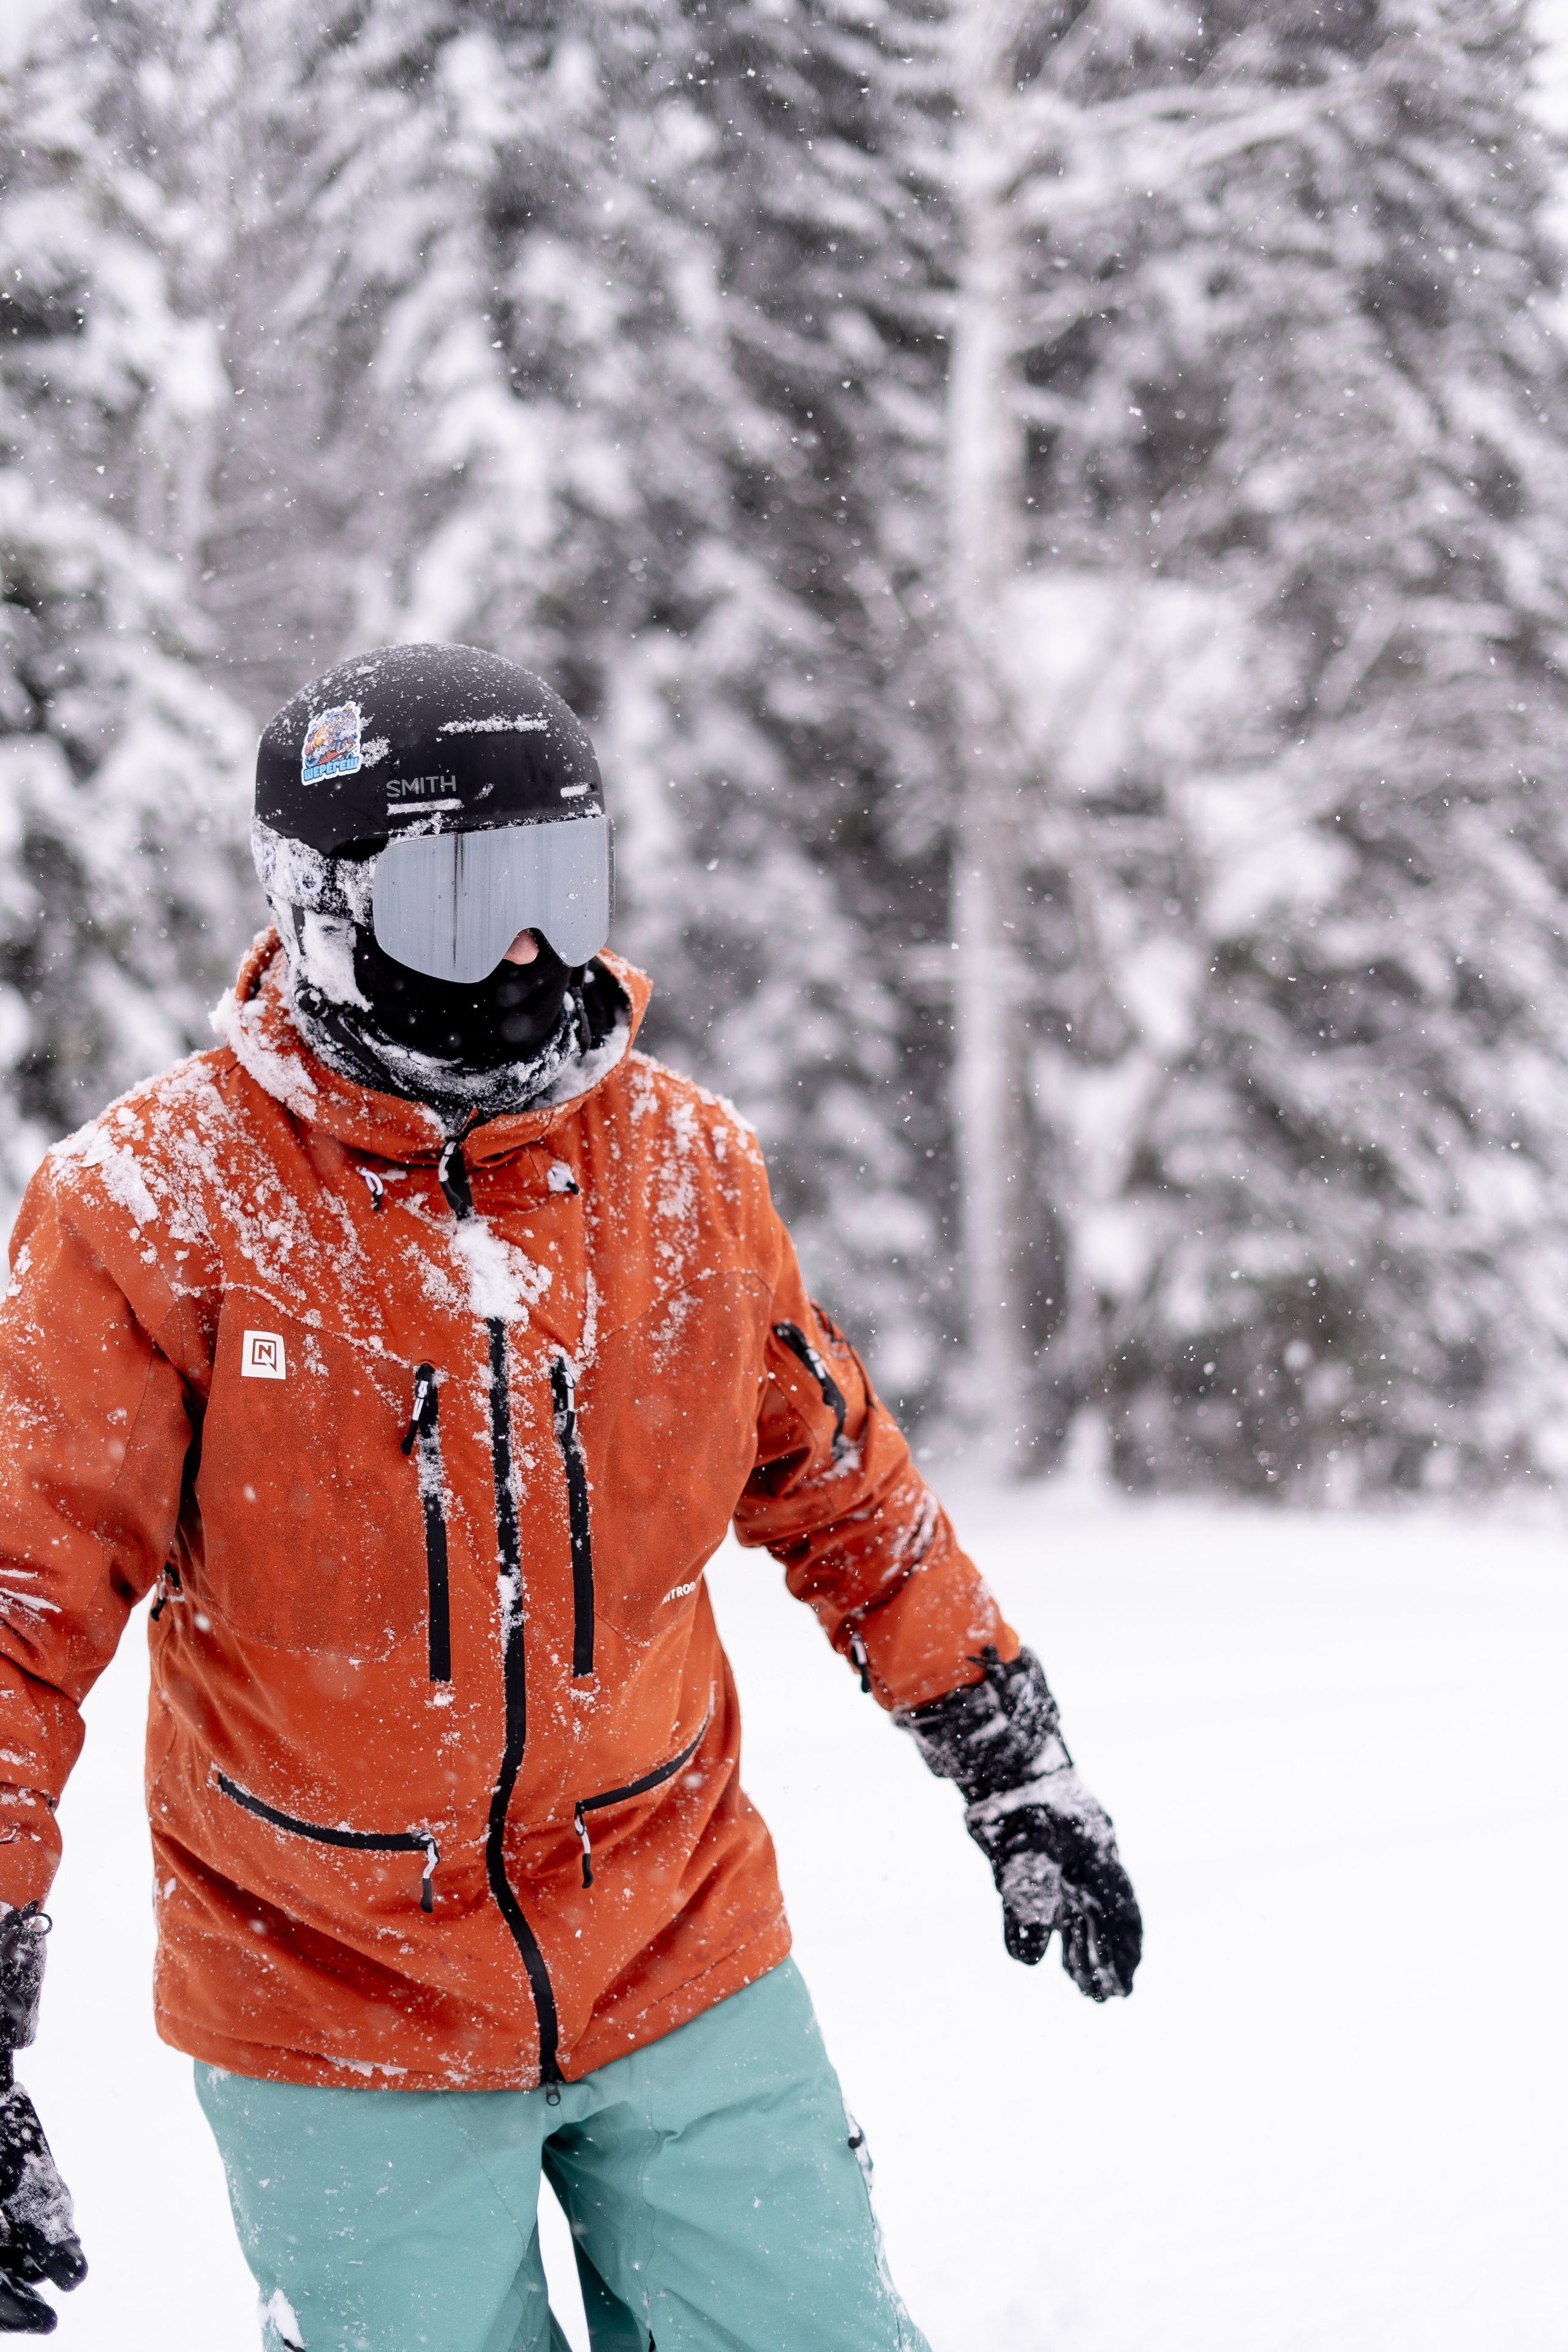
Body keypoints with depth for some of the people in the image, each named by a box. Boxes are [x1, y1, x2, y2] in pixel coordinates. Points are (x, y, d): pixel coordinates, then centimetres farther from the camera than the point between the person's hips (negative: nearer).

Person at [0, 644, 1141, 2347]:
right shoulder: (151, 1212, -13)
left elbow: (838, 1486, 13)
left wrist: (1016, 1767, 16)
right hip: (330, 2009, -3)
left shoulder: (688, 1167, -2)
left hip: (685, 1960, 3)